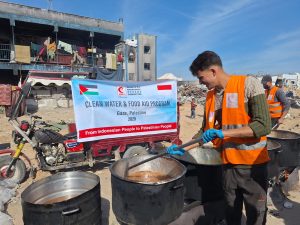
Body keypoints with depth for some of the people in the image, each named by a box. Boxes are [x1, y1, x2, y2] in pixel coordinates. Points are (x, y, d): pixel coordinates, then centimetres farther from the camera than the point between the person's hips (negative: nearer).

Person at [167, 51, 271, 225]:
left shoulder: (249, 84, -11)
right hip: (228, 164, 5)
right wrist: (183, 148, 3)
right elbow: (205, 131, 12)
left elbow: (264, 125, -19)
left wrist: (224, 132, -24)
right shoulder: (210, 96, 6)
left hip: (253, 165, -4)